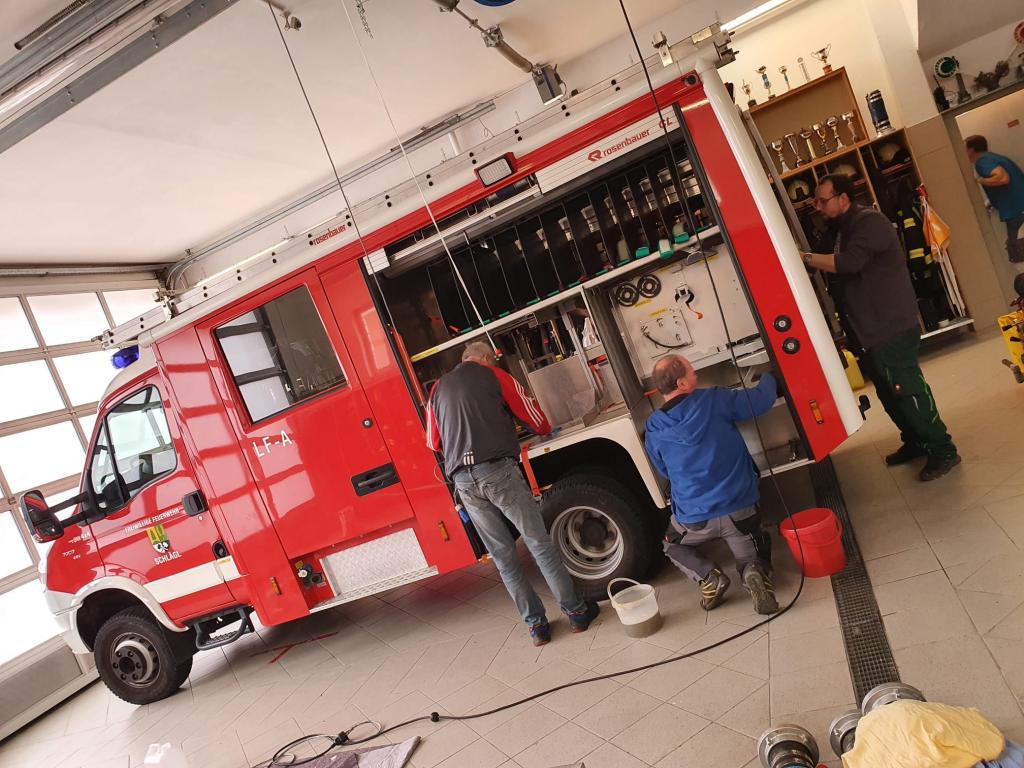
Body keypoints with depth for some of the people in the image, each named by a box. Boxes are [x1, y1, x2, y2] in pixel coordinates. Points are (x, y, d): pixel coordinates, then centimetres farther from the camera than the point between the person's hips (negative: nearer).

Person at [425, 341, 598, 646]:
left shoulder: (438, 389, 19)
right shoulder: (493, 375, 9)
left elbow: (434, 442, 24)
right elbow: (537, 420, 13)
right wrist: (545, 429, 35)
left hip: (462, 480, 4)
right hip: (498, 469, -4)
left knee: (502, 553, 11)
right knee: (539, 542, 5)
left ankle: (535, 624, 17)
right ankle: (576, 611, 15)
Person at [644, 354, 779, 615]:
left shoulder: (653, 429, -5)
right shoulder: (714, 400, -11)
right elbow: (761, 400, 1)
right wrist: (768, 376, 21)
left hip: (693, 518, 1)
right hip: (739, 509, 0)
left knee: (673, 546, 31)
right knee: (753, 560, 23)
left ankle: (708, 576, 2)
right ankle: (755, 573, -13)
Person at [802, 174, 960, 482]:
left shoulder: (869, 221, -15)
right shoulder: (845, 229, 16)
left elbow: (849, 263, -29)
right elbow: (841, 272, 16)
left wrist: (804, 257, -24)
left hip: (892, 328, -10)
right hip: (870, 330, 10)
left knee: (908, 390, -6)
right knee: (890, 393, 16)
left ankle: (943, 450, 6)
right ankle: (915, 442, 30)